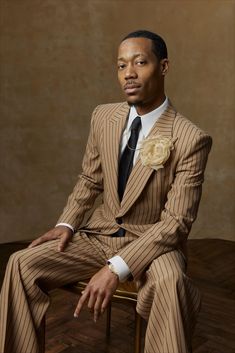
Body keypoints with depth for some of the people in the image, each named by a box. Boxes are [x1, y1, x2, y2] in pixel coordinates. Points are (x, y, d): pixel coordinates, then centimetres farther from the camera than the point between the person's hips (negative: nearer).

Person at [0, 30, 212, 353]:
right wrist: (67, 224, -6)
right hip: (101, 234, 4)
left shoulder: (191, 139, -17)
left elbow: (176, 220, -19)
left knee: (170, 283, -37)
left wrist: (117, 268, -27)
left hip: (155, 241, -4)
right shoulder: (103, 117, -1)